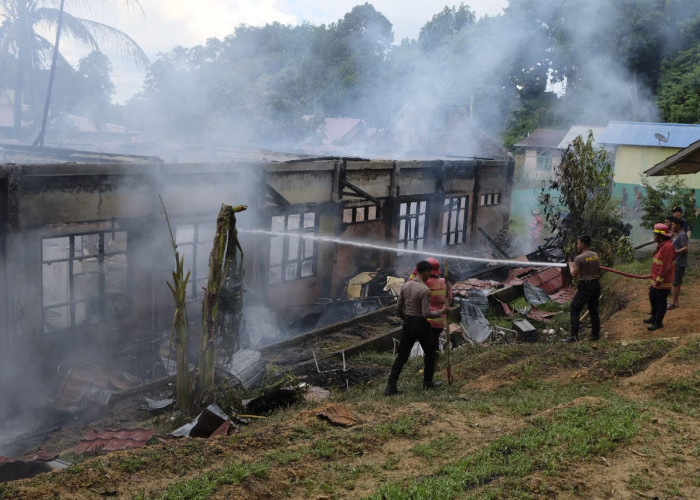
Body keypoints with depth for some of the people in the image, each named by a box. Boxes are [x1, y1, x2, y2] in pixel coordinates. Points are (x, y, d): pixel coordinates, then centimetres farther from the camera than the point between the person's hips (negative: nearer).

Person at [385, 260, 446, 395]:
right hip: (420, 324, -6)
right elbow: (426, 313, -22)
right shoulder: (425, 290, -19)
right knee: (429, 353, 17)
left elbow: (398, 307, 7)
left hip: (408, 323, 6)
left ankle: (391, 386, 4)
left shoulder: (405, 286, 1)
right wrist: (440, 312, -6)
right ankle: (428, 383, 28)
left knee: (402, 355, 9)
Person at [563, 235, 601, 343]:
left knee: (574, 310, -3)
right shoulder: (595, 255, 6)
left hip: (585, 286, -7)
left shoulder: (579, 258, -15)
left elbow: (574, 274, -12)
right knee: (594, 311, 15)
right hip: (596, 285, 7)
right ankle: (596, 335, 18)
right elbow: (599, 270, 13)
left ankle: (574, 336, -10)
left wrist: (571, 266, 5)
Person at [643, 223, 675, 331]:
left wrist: (659, 280, -23)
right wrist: (654, 275, 22)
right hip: (656, 280, 10)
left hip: (662, 282, -10)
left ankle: (658, 322, 14)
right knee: (653, 298, 23)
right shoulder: (661, 245, 10)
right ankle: (654, 317, 39)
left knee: (660, 302, 2)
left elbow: (665, 266, -26)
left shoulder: (667, 247, -24)